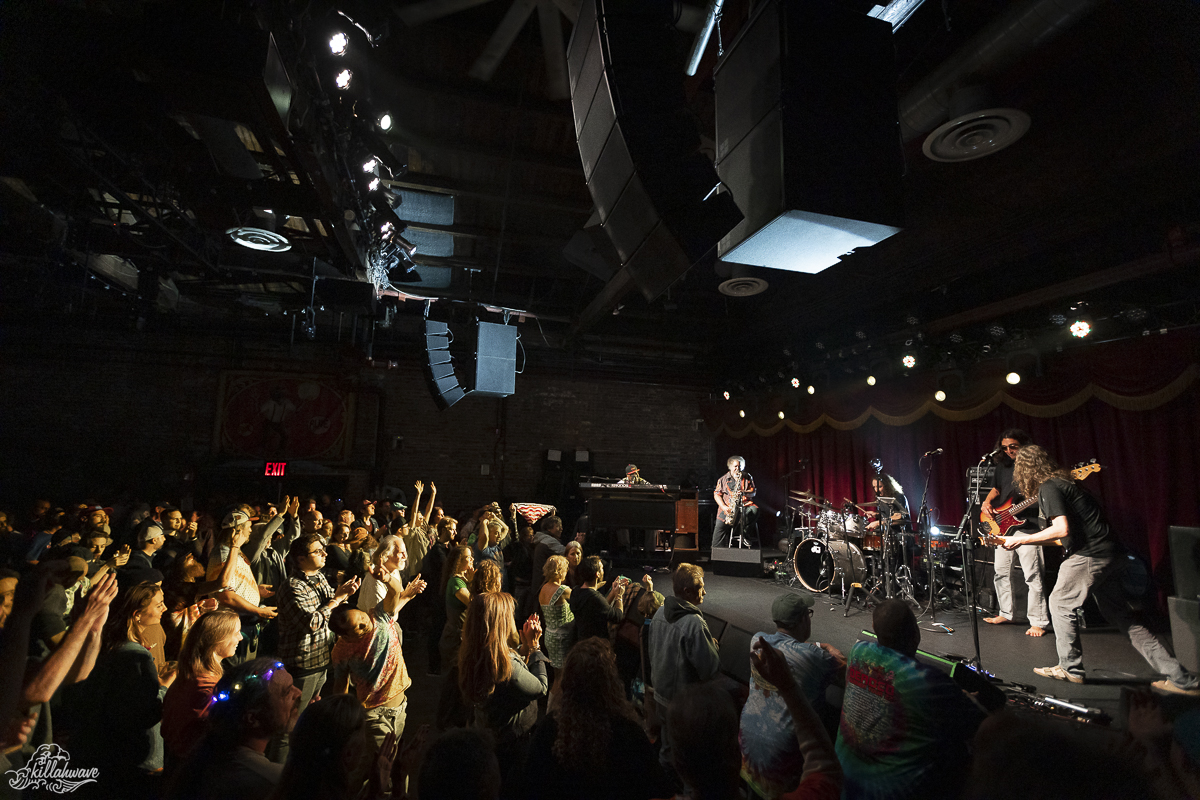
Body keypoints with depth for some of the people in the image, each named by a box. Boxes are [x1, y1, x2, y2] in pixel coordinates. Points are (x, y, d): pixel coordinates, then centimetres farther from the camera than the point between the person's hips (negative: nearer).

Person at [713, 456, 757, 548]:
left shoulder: (747, 478, 12)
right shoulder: (723, 479, 9)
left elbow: (753, 493, 9)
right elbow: (717, 494, 5)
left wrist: (745, 492, -15)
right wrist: (724, 507, -10)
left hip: (744, 506, 0)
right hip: (727, 509, 0)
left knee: (754, 510, -32)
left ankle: (745, 533, -19)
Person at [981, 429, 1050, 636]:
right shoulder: (1002, 465, 13)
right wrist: (987, 502, 4)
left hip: (1026, 526, -7)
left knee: (1033, 576, -5)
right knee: (1001, 572, 13)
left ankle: (1038, 622, 5)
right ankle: (1005, 613, 25)